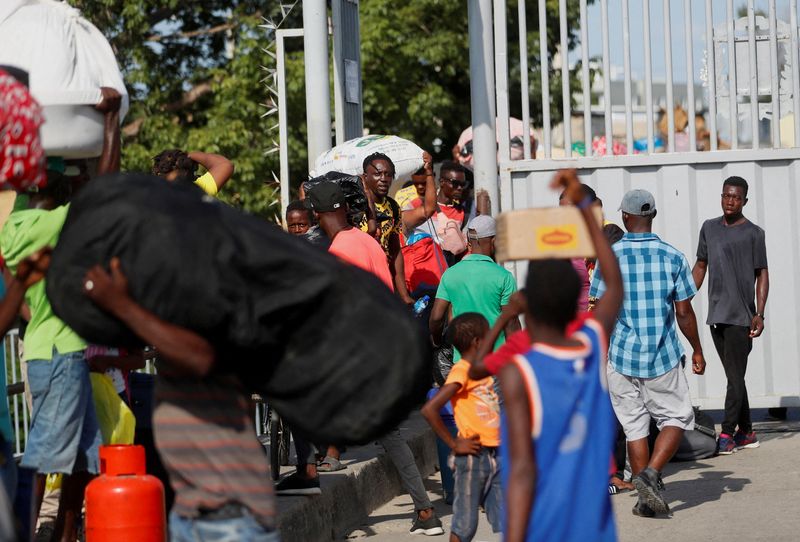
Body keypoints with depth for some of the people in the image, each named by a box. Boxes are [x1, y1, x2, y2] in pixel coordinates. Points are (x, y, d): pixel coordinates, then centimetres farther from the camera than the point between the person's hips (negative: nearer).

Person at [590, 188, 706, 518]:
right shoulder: (672, 256, -4)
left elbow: (600, 312, 0)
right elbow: (684, 313, -2)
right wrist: (697, 351, 10)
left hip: (621, 355, 1)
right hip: (663, 356, -1)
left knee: (634, 425, 9)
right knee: (677, 417, 11)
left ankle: (646, 497, 10)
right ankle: (651, 472, -11)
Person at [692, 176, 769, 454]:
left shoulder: (753, 233, -1)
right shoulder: (709, 228, 13)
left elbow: (762, 274, -2)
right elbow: (700, 266, 20)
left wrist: (760, 313, -10)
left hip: (741, 317, -5)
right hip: (716, 316, 5)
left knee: (735, 376, -8)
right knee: (733, 376, 10)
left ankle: (727, 433, -8)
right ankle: (746, 432, 16)